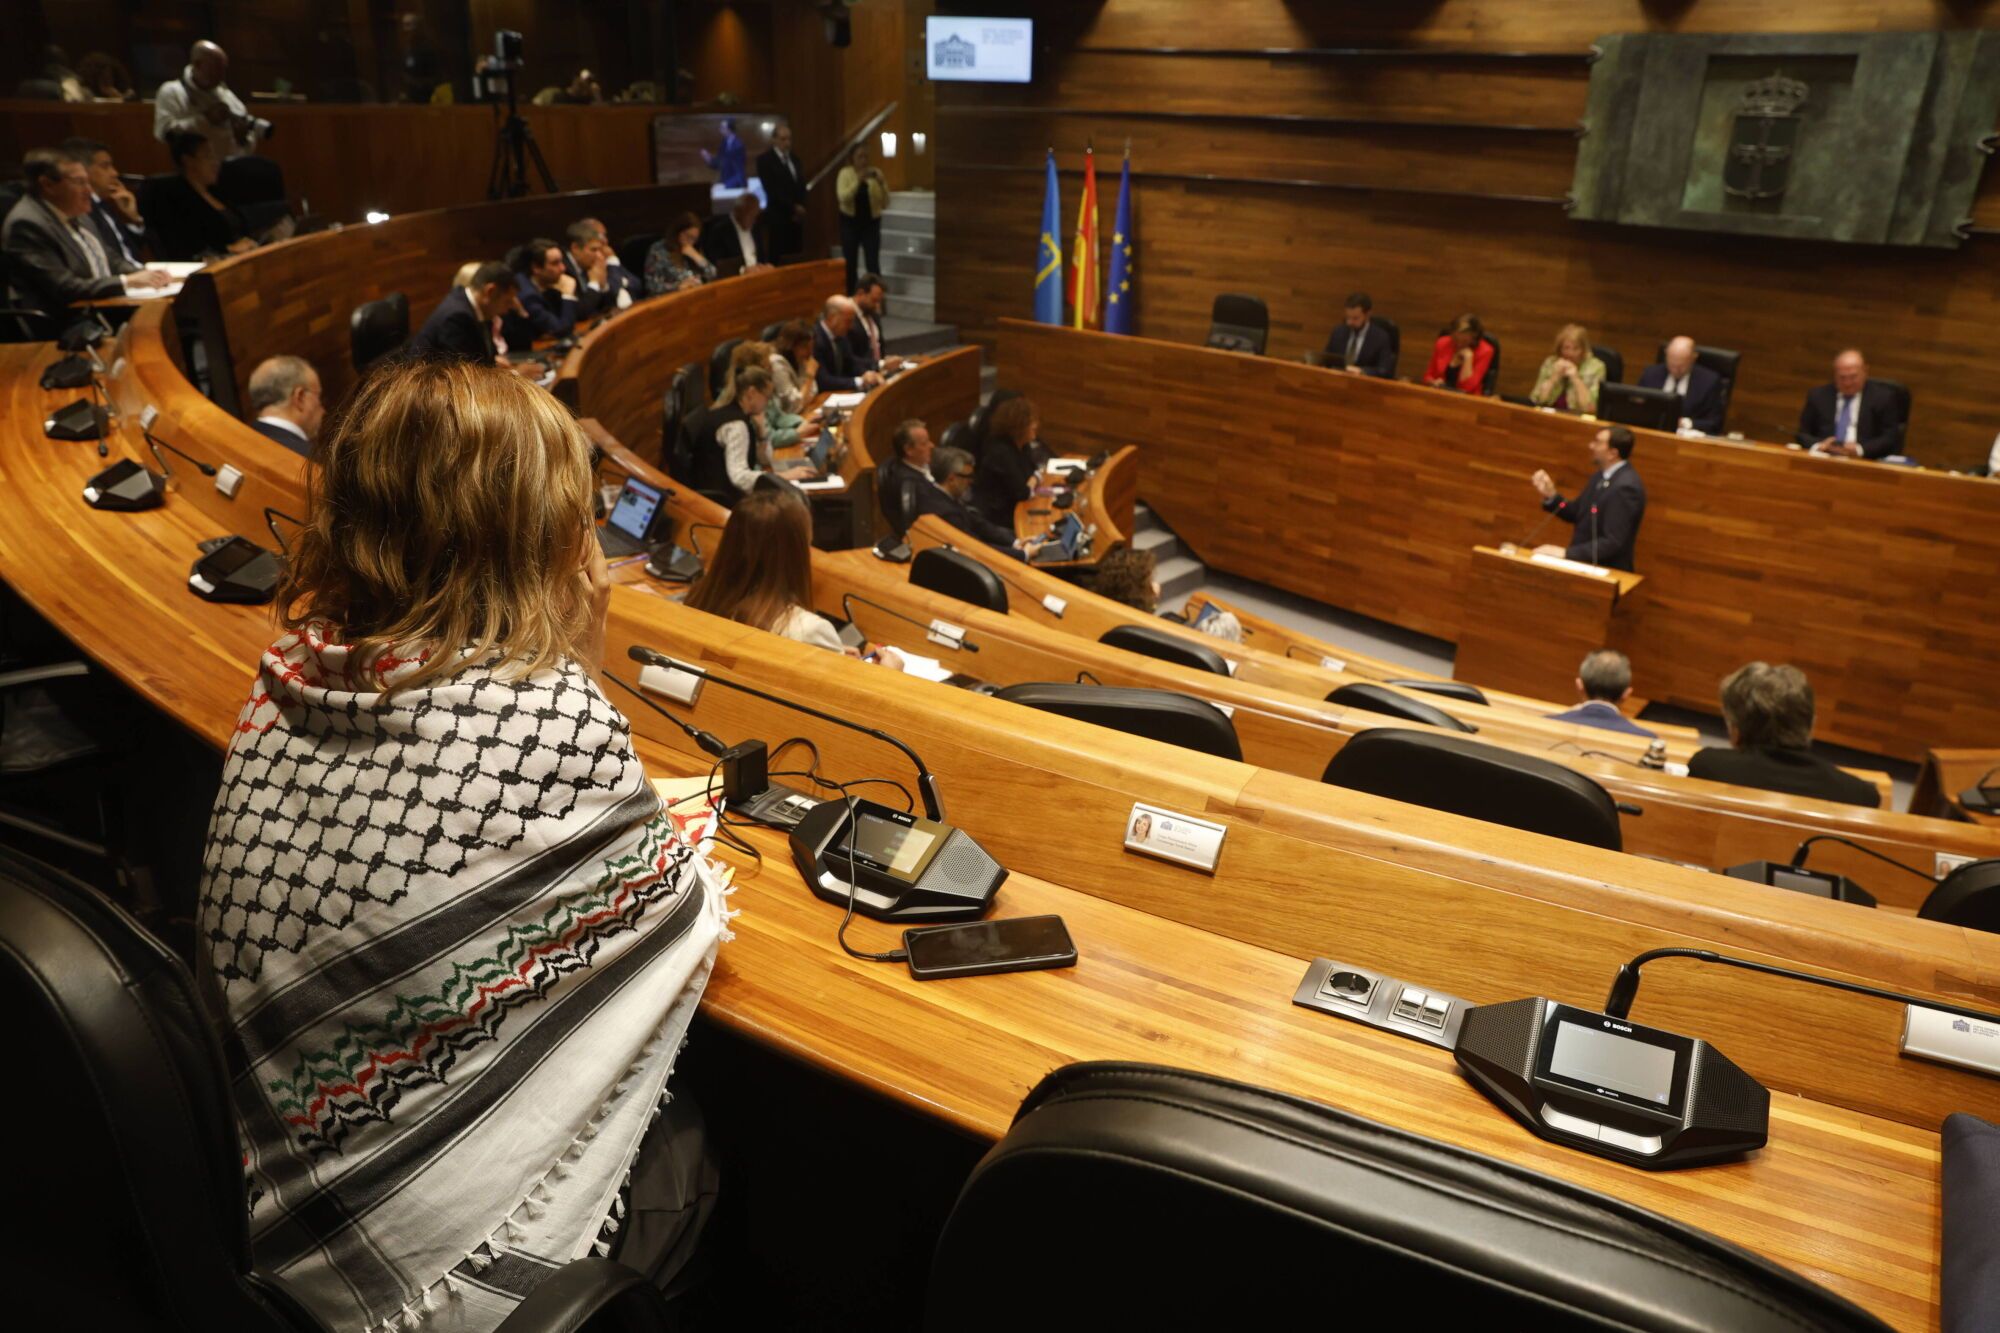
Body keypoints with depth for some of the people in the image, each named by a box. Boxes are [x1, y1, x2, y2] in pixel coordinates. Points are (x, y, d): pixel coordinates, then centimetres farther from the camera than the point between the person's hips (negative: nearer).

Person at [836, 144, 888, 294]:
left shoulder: (876, 173, -4)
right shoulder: (845, 173, -5)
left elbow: (885, 204, -8)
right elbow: (843, 197, -21)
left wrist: (881, 184, -23)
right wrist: (858, 180, -29)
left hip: (871, 223, 0)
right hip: (850, 222, 0)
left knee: (873, 264, -9)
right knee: (850, 264, 4)